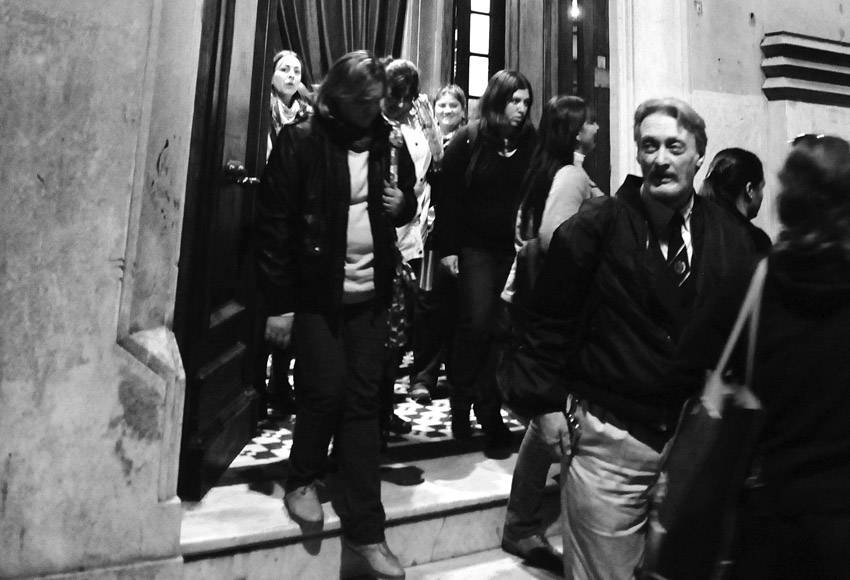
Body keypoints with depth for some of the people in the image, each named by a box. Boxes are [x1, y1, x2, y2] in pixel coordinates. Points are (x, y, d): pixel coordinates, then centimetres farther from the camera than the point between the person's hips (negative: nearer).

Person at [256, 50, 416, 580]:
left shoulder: (388, 142, 7)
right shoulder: (300, 142, -6)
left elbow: (410, 199, 21)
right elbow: (273, 224, -7)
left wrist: (403, 203, -4)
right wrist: (279, 303, -10)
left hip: (370, 295, 3)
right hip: (315, 293, -3)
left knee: (363, 402, 4)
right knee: (326, 391, -4)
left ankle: (365, 530, 14)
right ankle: (302, 481, 29)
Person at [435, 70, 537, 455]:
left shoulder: (530, 143, 6)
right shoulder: (467, 140, 0)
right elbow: (448, 196, -3)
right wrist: (448, 247, -7)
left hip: (514, 248, 3)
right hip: (475, 246, -2)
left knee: (503, 327, 2)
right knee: (476, 322, -7)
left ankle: (489, 411, 16)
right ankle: (461, 404, 14)